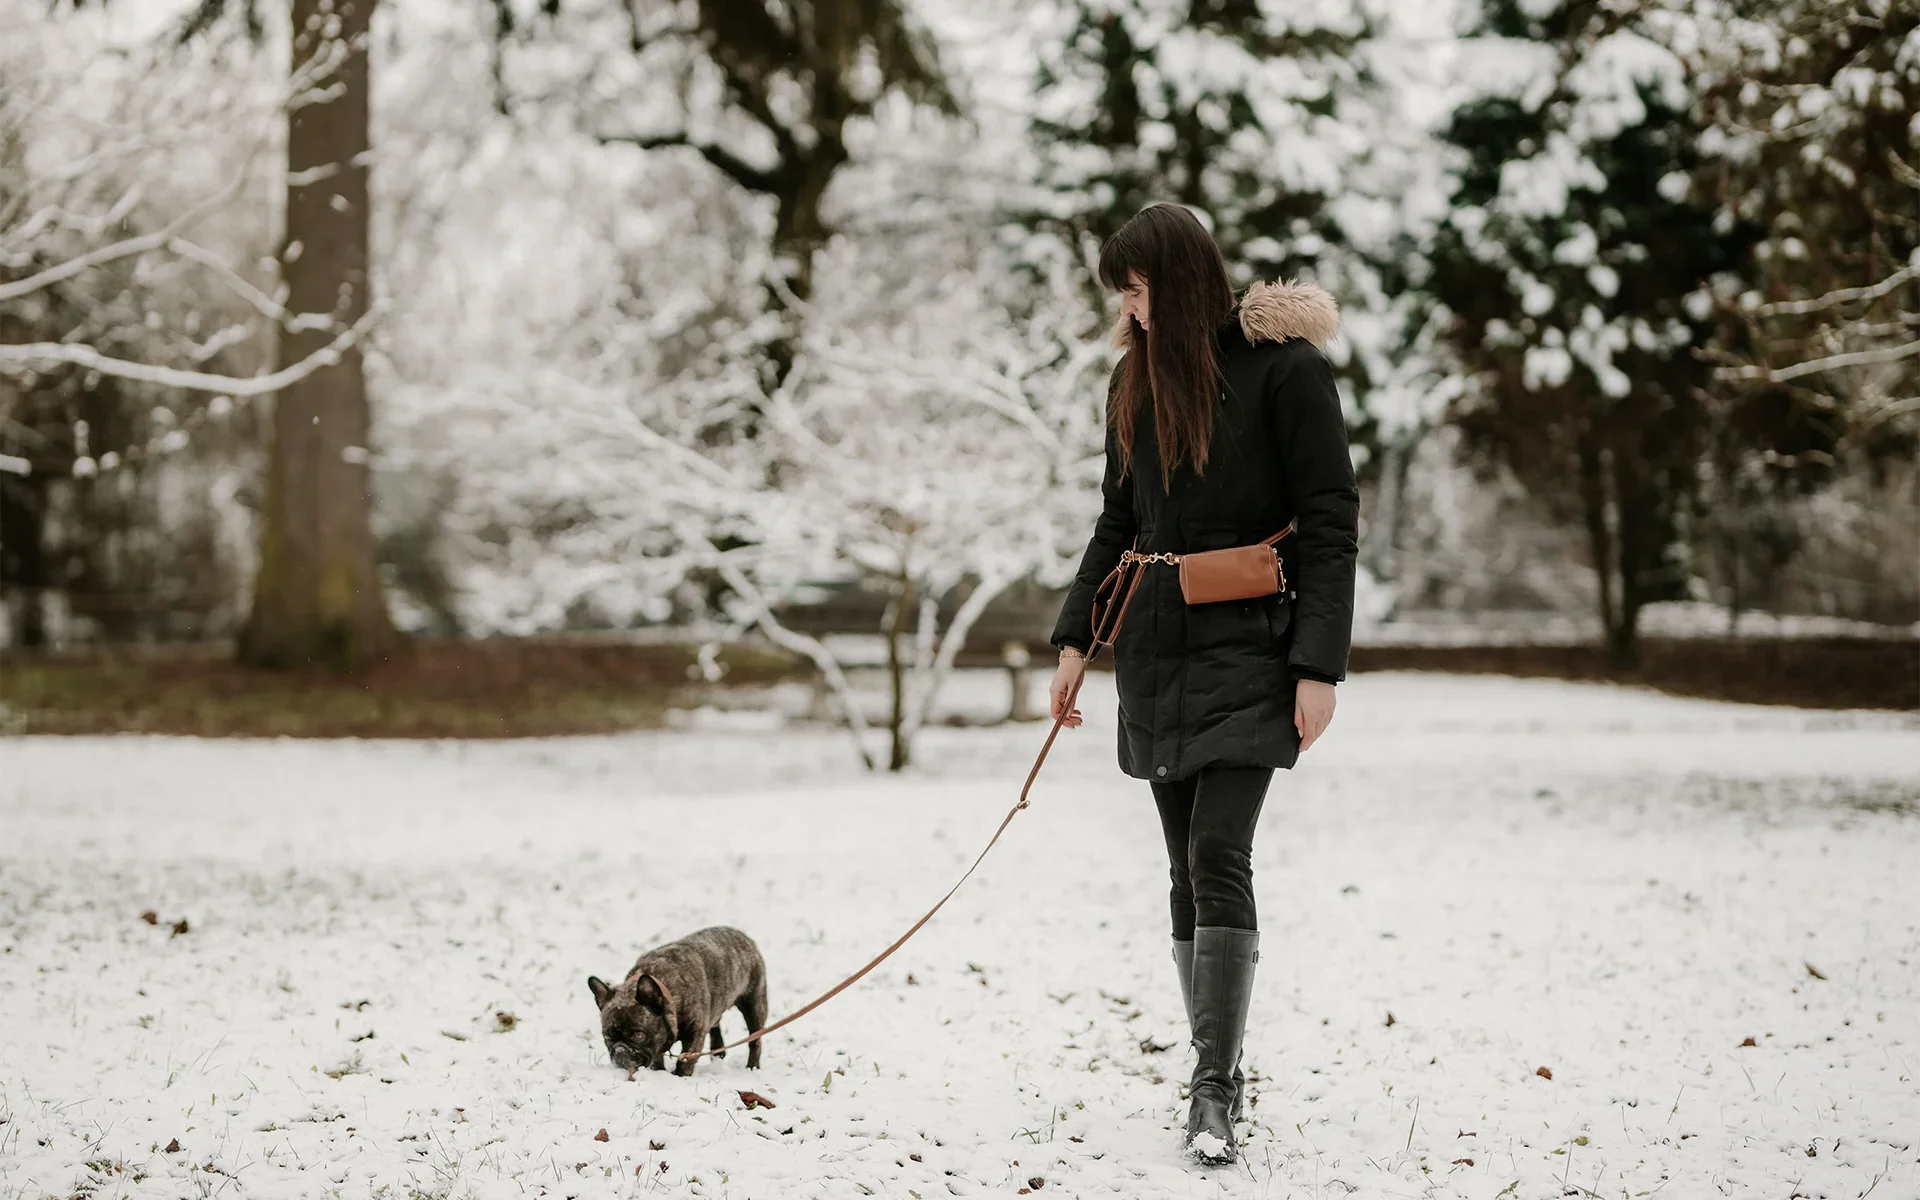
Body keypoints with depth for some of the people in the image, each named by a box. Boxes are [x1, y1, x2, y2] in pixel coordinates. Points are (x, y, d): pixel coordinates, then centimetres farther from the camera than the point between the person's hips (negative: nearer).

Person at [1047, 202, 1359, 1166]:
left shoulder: (1283, 366, -8)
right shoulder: (1137, 380, 12)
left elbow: (1330, 525, -9)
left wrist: (1319, 666, -14)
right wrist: (1074, 640, 10)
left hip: (1248, 648, -6)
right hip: (1156, 648, 6)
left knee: (1218, 853, -16)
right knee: (1189, 867, 7)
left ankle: (1215, 1087, -14)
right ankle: (1218, 1075, 14)